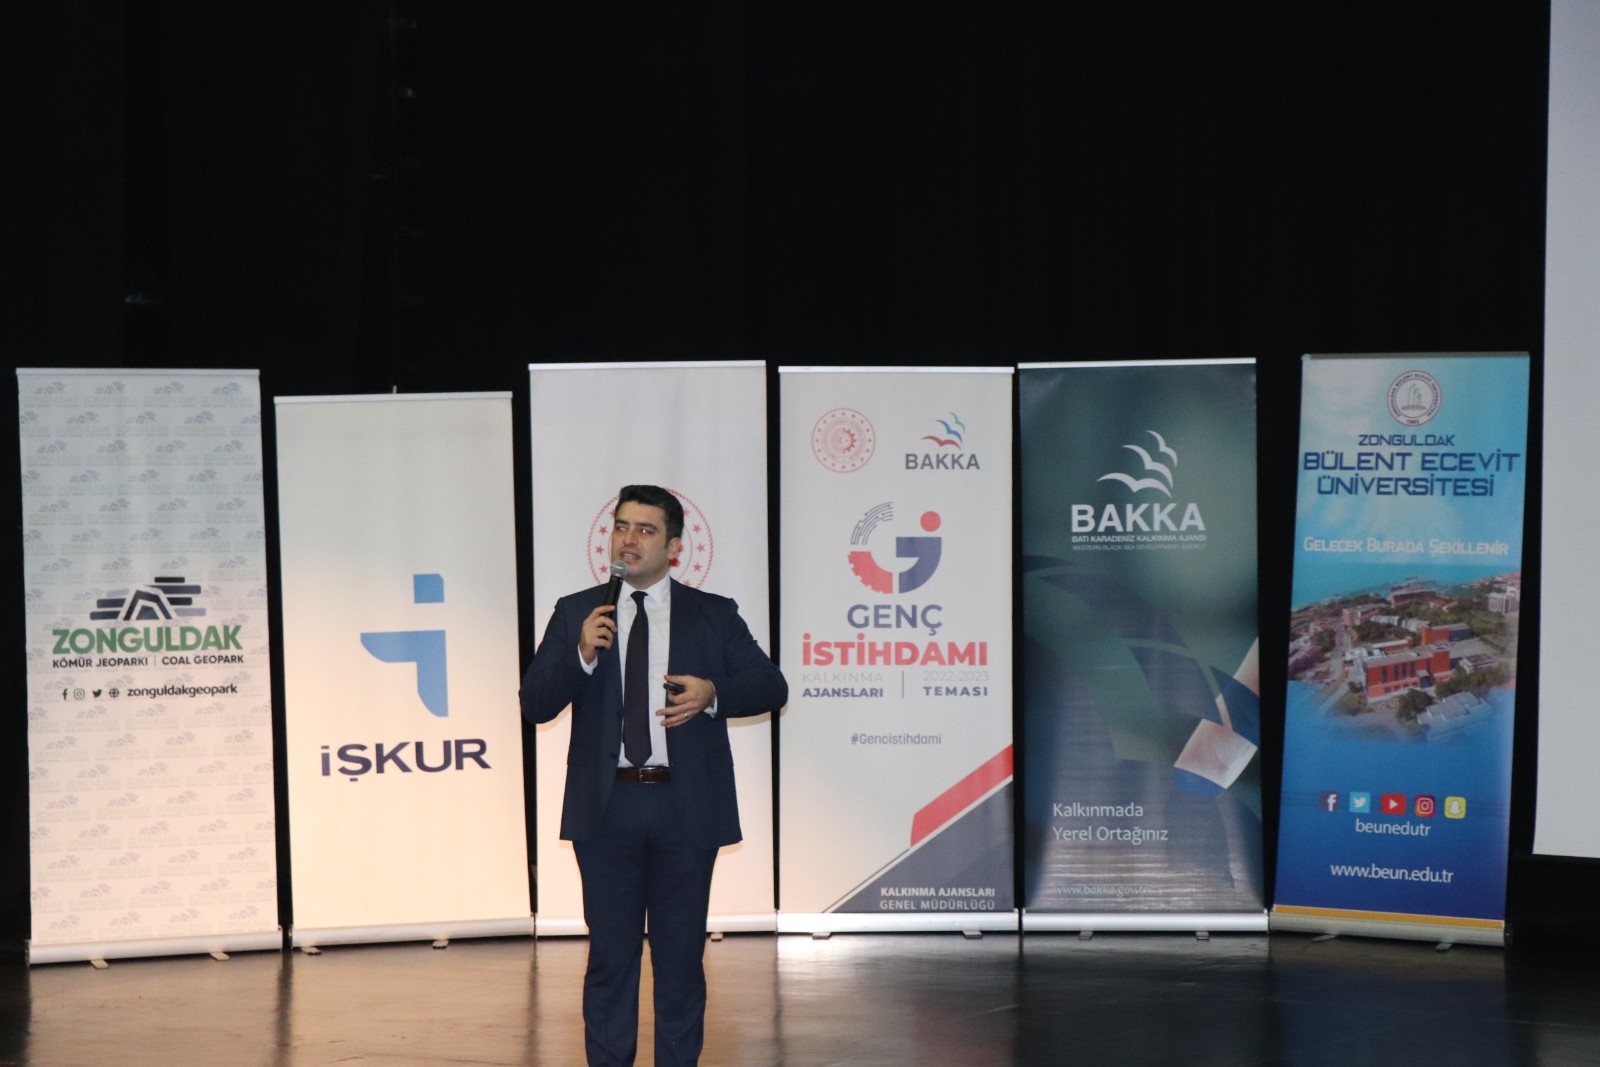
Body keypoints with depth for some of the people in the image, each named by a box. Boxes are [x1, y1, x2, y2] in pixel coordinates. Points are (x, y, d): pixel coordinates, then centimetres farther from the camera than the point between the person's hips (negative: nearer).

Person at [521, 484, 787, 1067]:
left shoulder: (714, 615, 6)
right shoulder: (576, 613, 7)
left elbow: (771, 685, 4)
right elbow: (535, 703, 0)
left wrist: (713, 692, -15)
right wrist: (581, 654, -17)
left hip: (685, 807, 0)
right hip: (608, 806, 0)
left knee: (682, 954, 5)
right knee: (610, 954, 5)